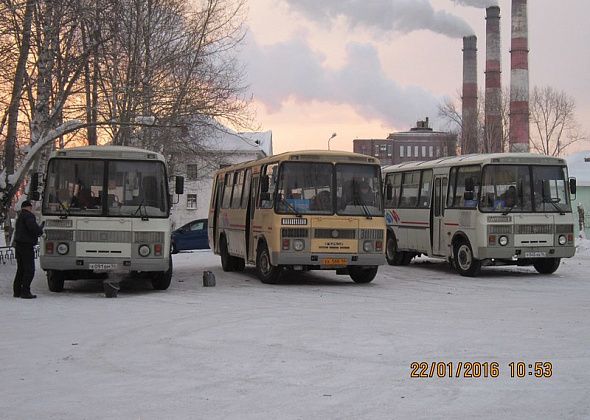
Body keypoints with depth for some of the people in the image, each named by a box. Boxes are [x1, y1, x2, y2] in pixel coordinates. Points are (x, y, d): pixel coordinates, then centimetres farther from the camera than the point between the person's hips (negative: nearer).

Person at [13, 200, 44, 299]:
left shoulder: (20, 217, 19)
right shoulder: (29, 216, -12)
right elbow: (33, 228, -27)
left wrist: (40, 227, 17)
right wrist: (41, 231, -6)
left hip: (18, 245, 10)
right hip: (26, 246, -10)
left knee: (21, 269, 16)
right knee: (29, 270, -6)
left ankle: (17, 291, 18)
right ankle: (25, 292, -9)